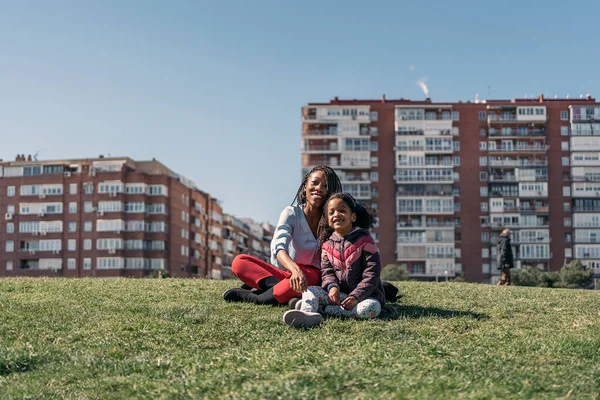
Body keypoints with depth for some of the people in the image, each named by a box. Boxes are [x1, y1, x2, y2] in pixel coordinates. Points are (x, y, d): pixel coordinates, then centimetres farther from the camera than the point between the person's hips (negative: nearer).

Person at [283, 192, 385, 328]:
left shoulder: (365, 240, -4)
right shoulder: (328, 245, 11)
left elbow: (371, 274, -10)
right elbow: (326, 272, 4)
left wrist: (356, 296, -21)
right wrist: (332, 286, -20)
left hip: (365, 294, -3)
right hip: (338, 293, 4)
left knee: (372, 308, -36)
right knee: (309, 290, -17)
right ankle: (306, 313, -51)